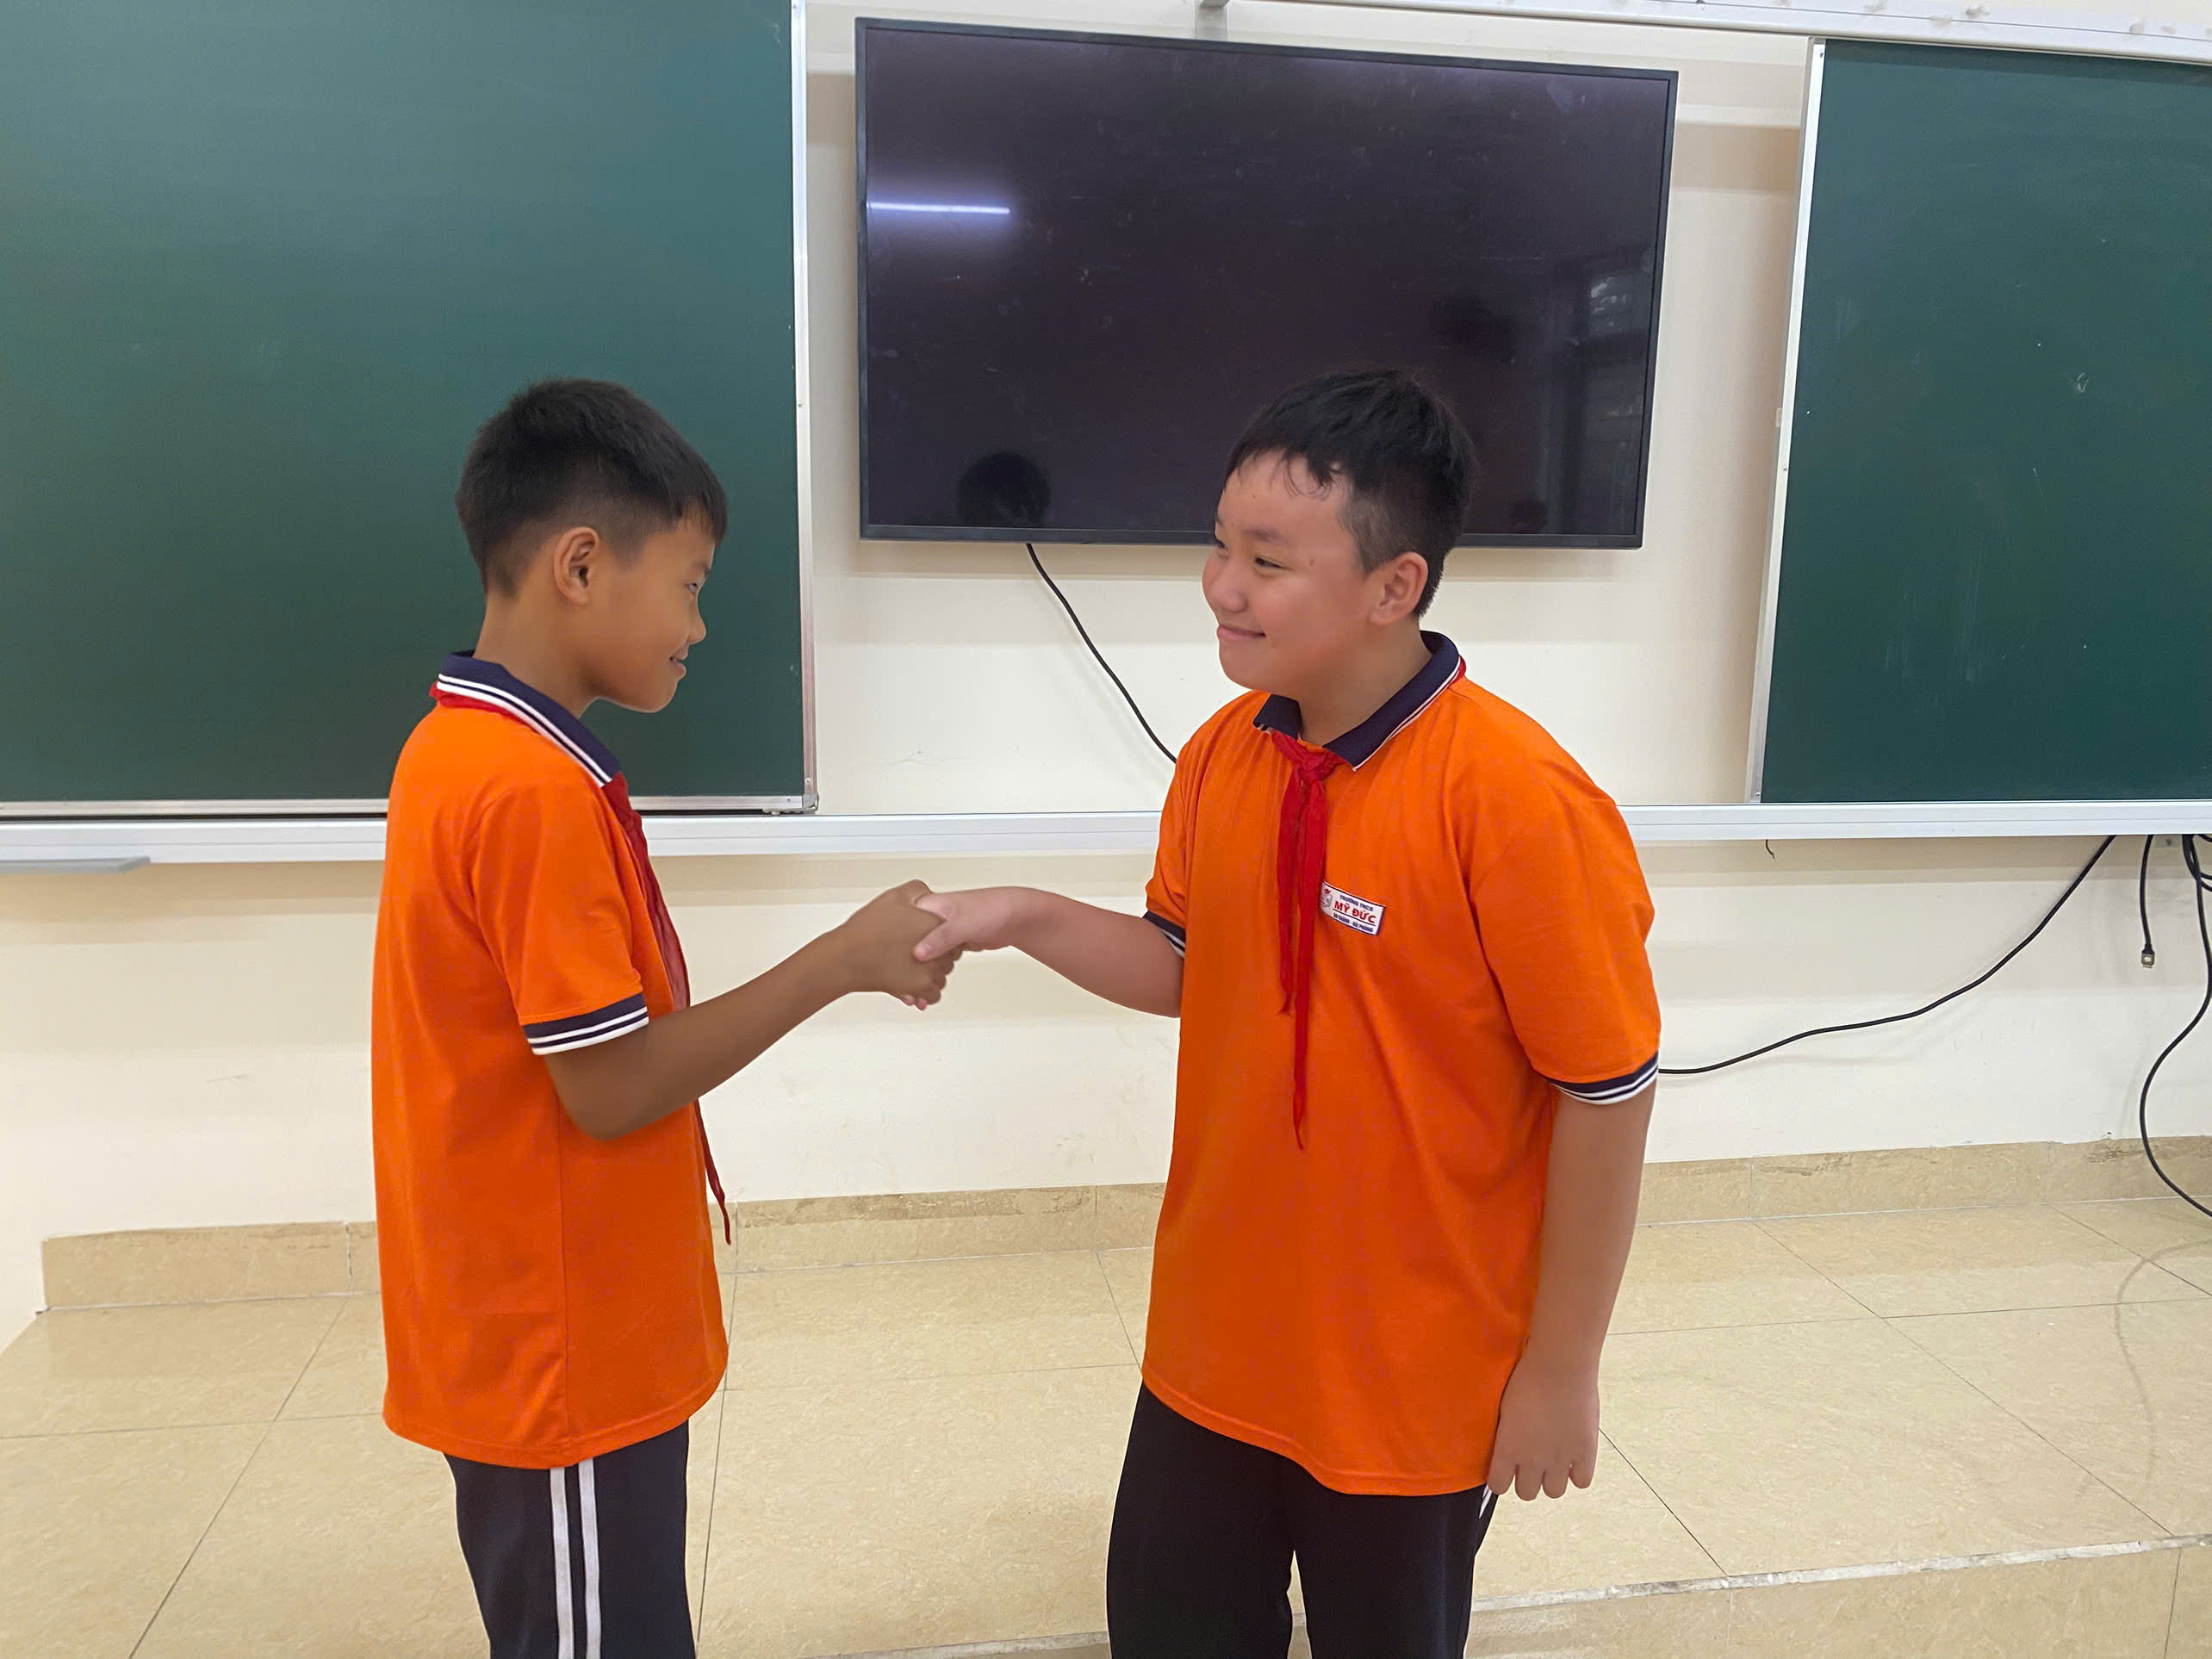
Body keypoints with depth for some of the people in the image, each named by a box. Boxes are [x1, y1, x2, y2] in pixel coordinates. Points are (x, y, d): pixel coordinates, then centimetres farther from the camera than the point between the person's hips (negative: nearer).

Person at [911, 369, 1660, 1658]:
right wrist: (1024, 918, -8)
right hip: (1215, 1344, 6)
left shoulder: (1518, 802, -24)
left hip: (1417, 1377, -5)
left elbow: (1608, 1092, -18)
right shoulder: (1223, 755, -4)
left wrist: (1561, 1369, -11)